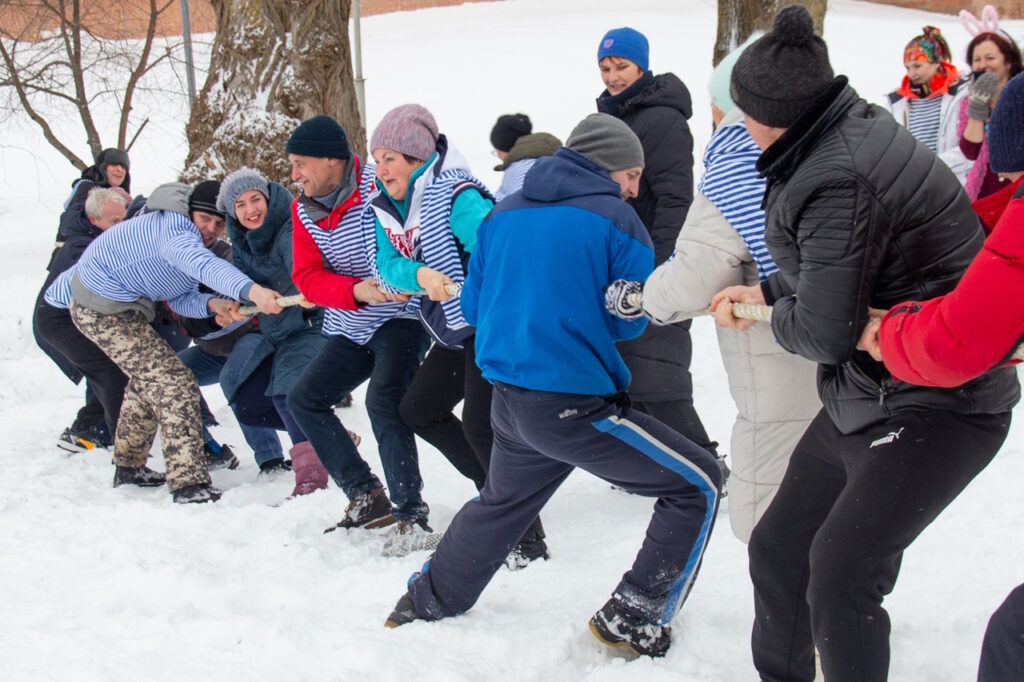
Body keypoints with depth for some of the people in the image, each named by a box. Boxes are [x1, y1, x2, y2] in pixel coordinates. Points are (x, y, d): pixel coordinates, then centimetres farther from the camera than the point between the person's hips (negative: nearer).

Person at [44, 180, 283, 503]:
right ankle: (189, 483, -18)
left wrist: (212, 304, -21)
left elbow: (180, 297, 1)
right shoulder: (175, 228, -26)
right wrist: (252, 291, -64)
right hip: (105, 310, -11)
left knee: (148, 380, 28)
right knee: (175, 385, -15)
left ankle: (129, 466, 44)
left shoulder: (190, 238, 6)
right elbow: (202, 263, -48)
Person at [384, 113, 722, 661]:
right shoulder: (615, 219, -8)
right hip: (576, 405, -7)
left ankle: (428, 601, 45)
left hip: (507, 401, 7)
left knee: (501, 500, 33)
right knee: (698, 485, 4)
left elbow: (473, 306, 15)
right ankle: (633, 621, 3)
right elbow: (629, 321, -2)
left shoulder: (504, 214, 9)